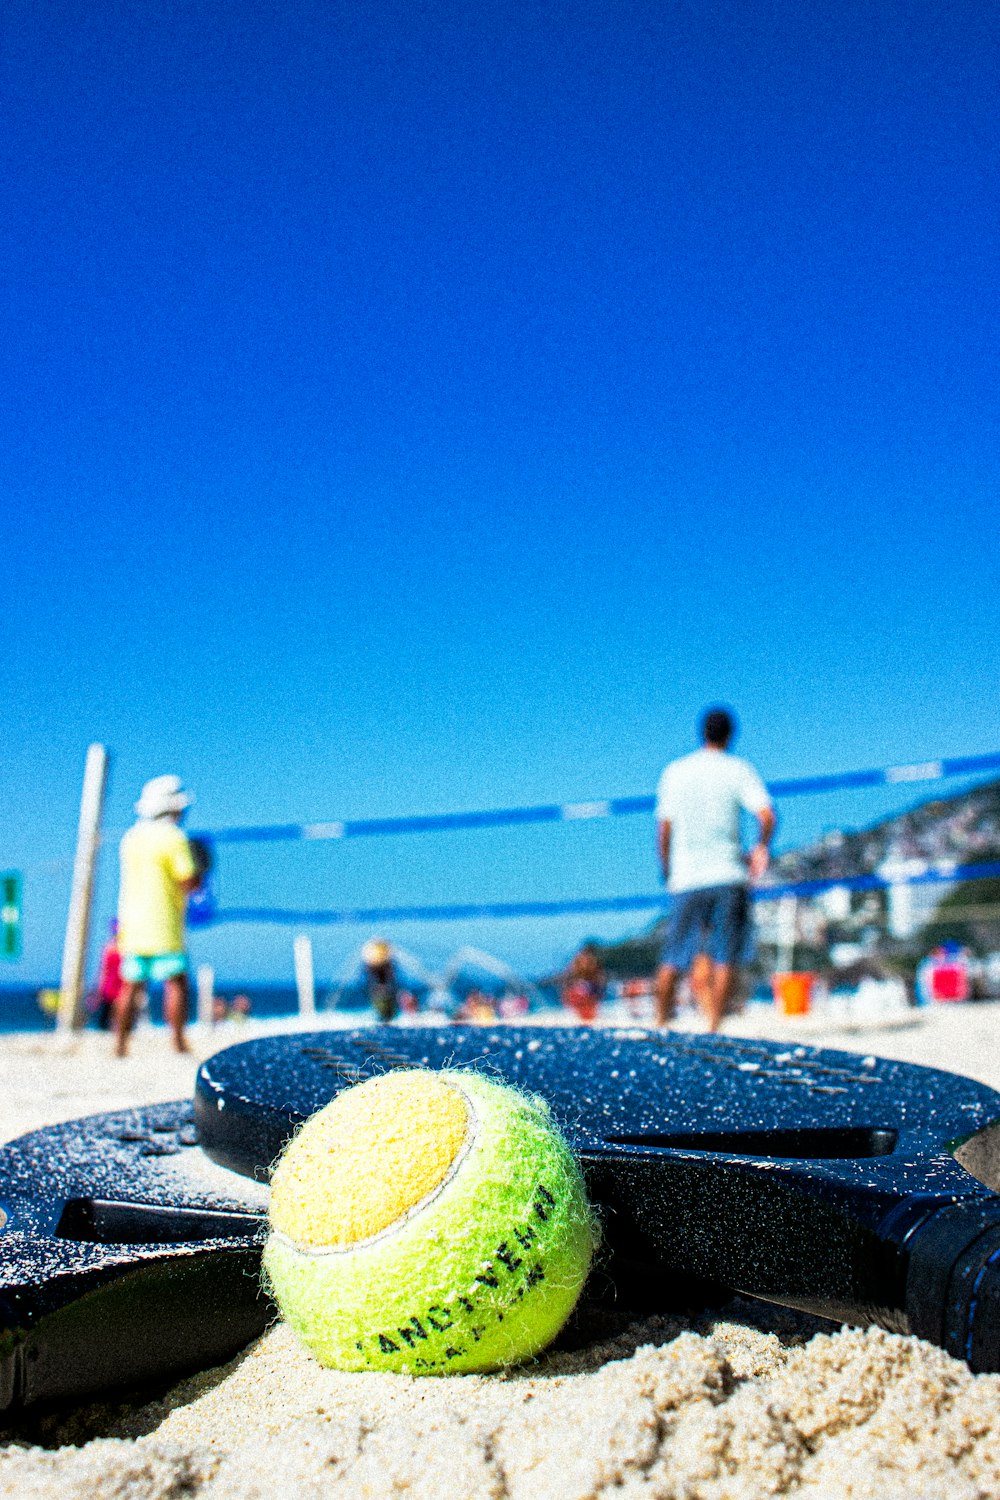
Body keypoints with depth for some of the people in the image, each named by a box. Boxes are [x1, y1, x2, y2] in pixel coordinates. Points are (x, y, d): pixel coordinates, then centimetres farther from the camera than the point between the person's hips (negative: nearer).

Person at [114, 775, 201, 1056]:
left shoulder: (130, 837, 14)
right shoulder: (174, 837, -9)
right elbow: (188, 881, -14)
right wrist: (200, 874, 6)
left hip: (131, 924, 7)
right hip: (164, 925, -7)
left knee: (131, 985, 9)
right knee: (176, 982, -3)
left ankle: (120, 1044, 8)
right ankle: (178, 1042, -8)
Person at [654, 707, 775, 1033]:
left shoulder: (675, 771, 8)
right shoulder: (739, 769, 2)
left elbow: (664, 828, 6)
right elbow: (766, 815, -10)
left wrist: (667, 871, 17)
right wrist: (762, 847, 8)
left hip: (687, 879, 2)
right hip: (729, 876, -2)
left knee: (673, 959, 8)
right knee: (725, 958, 2)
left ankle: (661, 1023, 13)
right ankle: (714, 1027, -2)